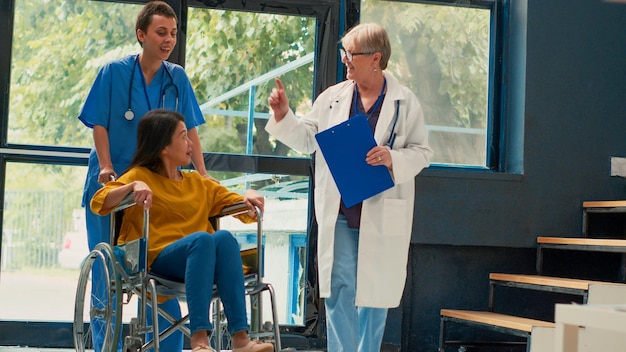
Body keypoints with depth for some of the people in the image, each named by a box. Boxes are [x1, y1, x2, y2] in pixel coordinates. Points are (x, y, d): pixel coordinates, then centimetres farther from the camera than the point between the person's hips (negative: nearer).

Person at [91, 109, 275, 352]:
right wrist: (133, 186, -19)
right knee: (201, 238, -35)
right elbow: (99, 203, -3)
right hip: (157, 259, -4)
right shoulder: (141, 175, 13)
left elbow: (246, 212, 26)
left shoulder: (199, 183, 27)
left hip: (201, 262, 4)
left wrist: (249, 196, 3)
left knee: (223, 236, -30)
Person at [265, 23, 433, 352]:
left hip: (381, 216, -2)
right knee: (339, 287, -2)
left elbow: (421, 152, -1)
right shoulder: (332, 97, 6)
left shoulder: (405, 102, -2)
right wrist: (283, 115, -2)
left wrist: (394, 159, -19)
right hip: (338, 213, 2)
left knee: (375, 290, 9)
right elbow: (307, 139, 13)